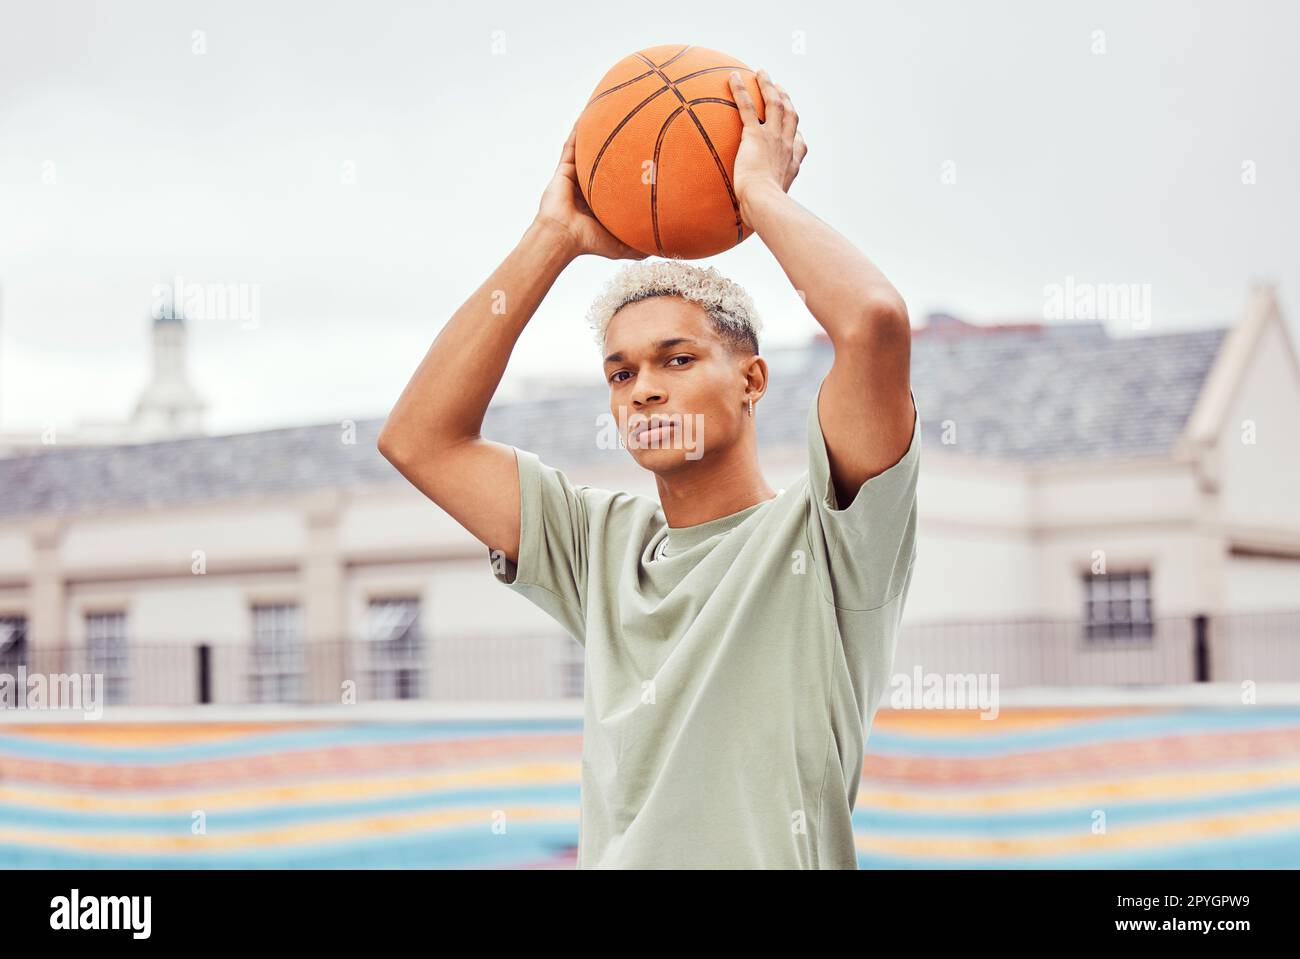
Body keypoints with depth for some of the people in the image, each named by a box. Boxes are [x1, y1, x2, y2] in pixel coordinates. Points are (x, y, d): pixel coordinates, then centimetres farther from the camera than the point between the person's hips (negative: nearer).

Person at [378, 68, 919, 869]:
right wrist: (556, 239, 12)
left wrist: (761, 191, 0)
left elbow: (875, 320, -15)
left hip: (778, 855, -4)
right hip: (611, 855, 4)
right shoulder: (605, 547, 16)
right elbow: (420, 439, 14)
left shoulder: (822, 537, 0)